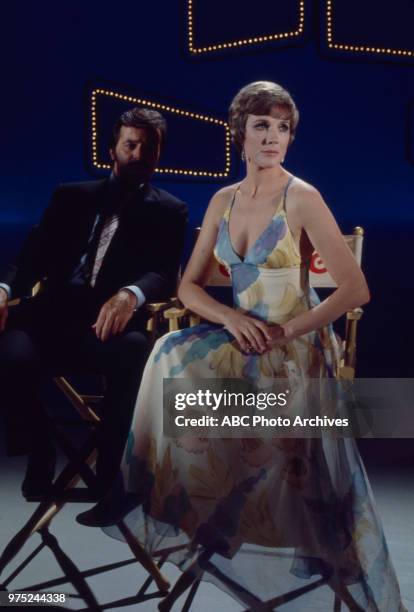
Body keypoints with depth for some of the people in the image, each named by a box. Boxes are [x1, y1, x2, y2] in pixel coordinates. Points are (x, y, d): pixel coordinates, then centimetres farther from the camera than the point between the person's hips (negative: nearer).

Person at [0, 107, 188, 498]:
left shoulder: (169, 211, 15)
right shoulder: (72, 196, 20)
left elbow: (166, 274, -1)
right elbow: (36, 252, 10)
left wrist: (130, 295, -26)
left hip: (113, 320, -1)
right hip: (53, 315, 2)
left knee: (136, 354, -36)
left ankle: (108, 476, -14)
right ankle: (39, 458, -1)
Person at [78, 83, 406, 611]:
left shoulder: (303, 199, -9)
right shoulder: (224, 201, 8)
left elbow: (355, 289, -13)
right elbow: (189, 285, 9)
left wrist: (285, 332, -17)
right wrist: (231, 318, -11)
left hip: (295, 347, -5)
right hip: (240, 339, 5)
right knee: (171, 357, -21)